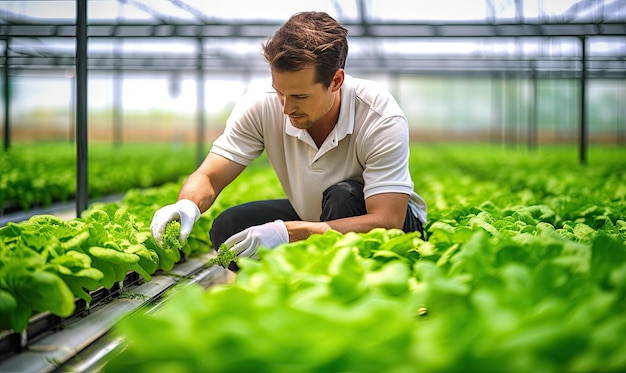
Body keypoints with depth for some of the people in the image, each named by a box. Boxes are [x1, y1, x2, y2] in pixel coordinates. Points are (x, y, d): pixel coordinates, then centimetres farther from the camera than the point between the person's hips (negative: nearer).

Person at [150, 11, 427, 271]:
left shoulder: (382, 119, -31)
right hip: (310, 215, 4)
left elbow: (387, 222, -37)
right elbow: (208, 176, -18)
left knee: (343, 197, -35)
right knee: (227, 229, -18)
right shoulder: (261, 107, -20)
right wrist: (188, 205, -44)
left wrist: (290, 232, -47)